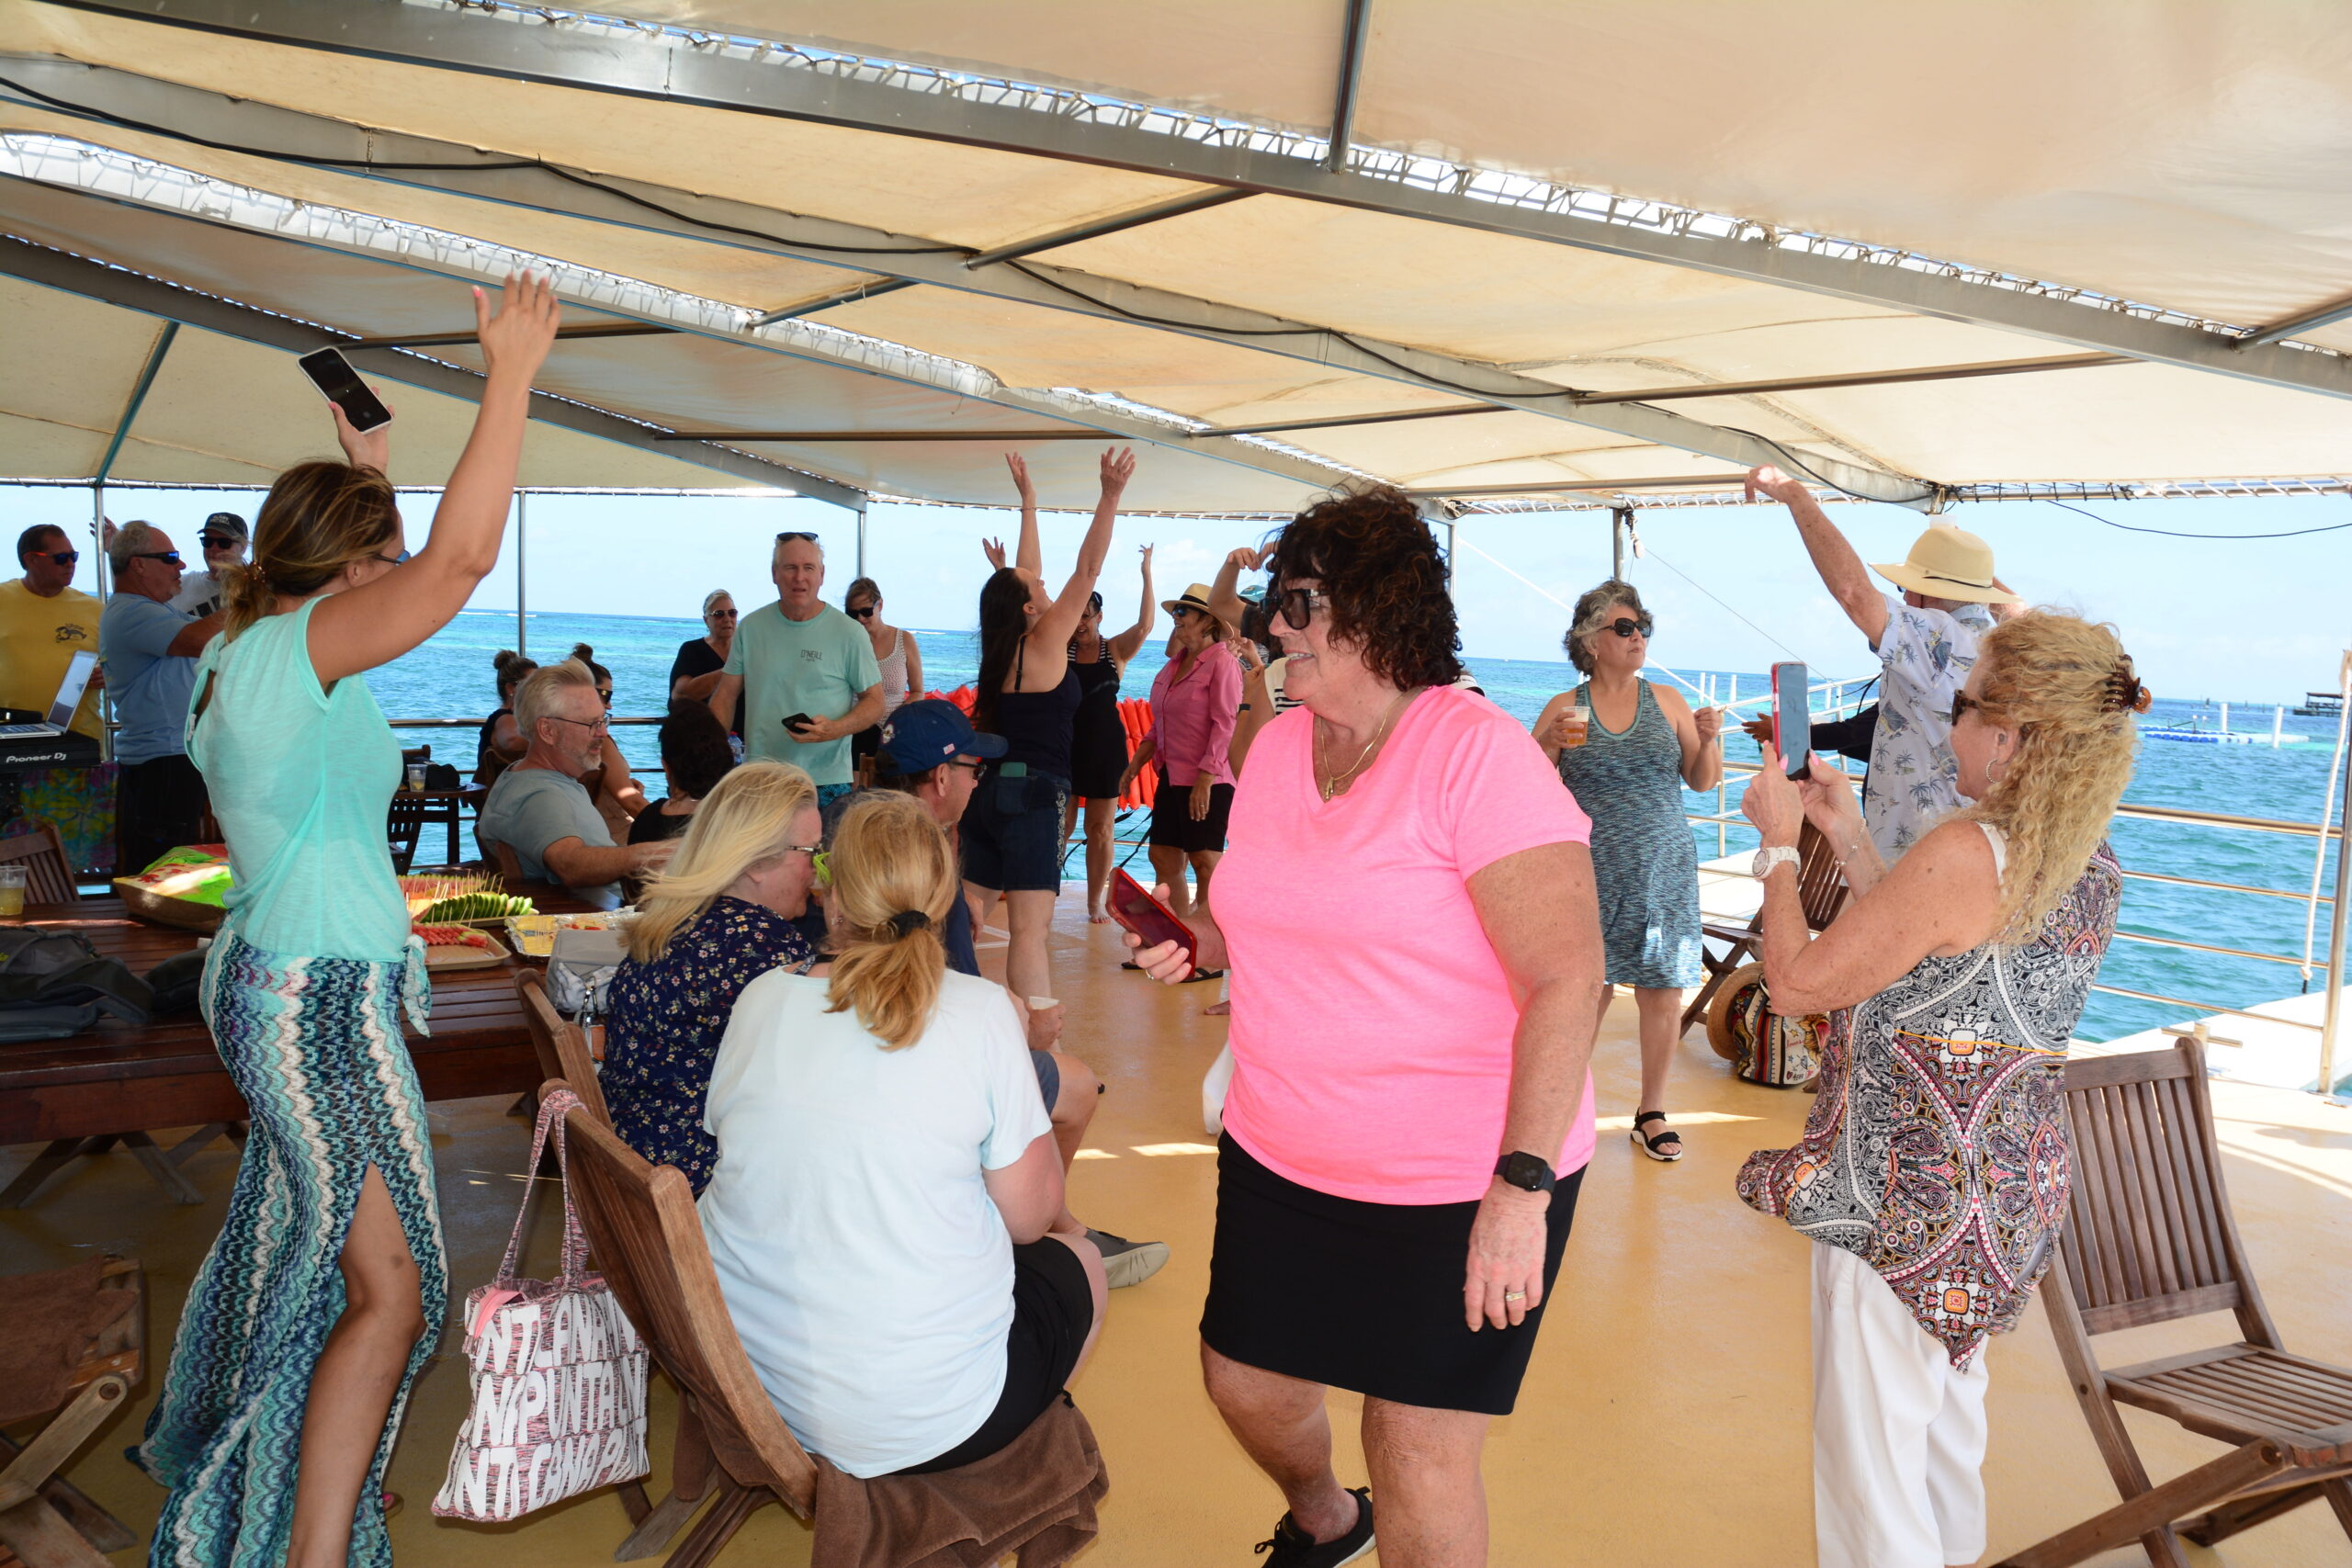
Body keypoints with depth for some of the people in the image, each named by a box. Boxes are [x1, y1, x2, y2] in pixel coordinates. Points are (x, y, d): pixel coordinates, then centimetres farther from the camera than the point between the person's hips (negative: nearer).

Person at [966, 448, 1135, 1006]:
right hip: (1031, 794, -8)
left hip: (987, 790, 8)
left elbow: (1027, 570, 22)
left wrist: (1029, 501, 29)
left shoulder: (1005, 646, 10)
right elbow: (1087, 571, -13)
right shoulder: (1042, 646, -9)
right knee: (1030, 928, -12)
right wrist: (1111, 496, -14)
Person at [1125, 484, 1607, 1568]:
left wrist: (1522, 1187, -28)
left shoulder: (1476, 754, -19)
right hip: (1279, 1157, 7)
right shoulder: (1276, 746, 4)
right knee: (1245, 1382, 20)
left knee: (1418, 1458, 3)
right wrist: (1201, 942, -1)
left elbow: (1568, 978, -23)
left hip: (1460, 1184, -7)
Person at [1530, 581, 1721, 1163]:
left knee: (1663, 993, 4)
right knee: (1589, 992, -1)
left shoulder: (1667, 701, 7)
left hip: (1663, 872, 2)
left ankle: (1651, 1113, 20)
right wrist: (1550, 743, -18)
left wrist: (1709, 740, -8)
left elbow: (1702, 781, 11)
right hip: (1591, 874, -2)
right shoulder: (1564, 708, 1)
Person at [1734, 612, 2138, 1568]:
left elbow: (1796, 983, -19)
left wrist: (1780, 843, -6)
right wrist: (1849, 837, 12)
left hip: (1904, 1194, -9)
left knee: (1869, 1452, 4)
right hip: (2014, 1185, 9)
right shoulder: (2094, 869, 2)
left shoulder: (1966, 853, -25)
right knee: (1947, 1414, 28)